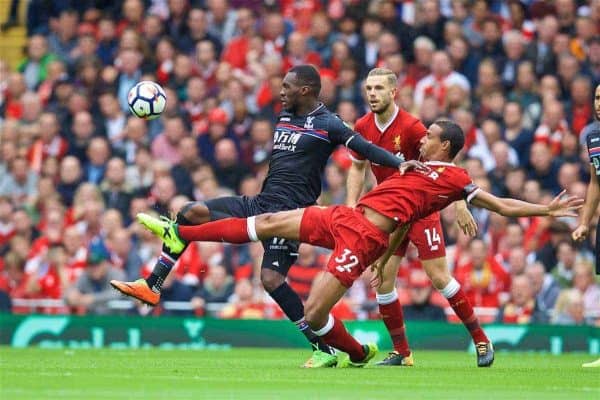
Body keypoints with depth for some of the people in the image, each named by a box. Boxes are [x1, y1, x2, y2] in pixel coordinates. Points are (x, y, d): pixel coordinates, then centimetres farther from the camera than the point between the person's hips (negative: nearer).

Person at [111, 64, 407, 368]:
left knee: (271, 278, -22)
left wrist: (401, 164, -25)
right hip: (258, 205, 8)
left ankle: (324, 349, -13)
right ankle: (152, 286, 4)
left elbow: (365, 149, -15)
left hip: (288, 212, -8)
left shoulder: (327, 124, -7)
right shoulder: (284, 118, 16)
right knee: (191, 212, -2)